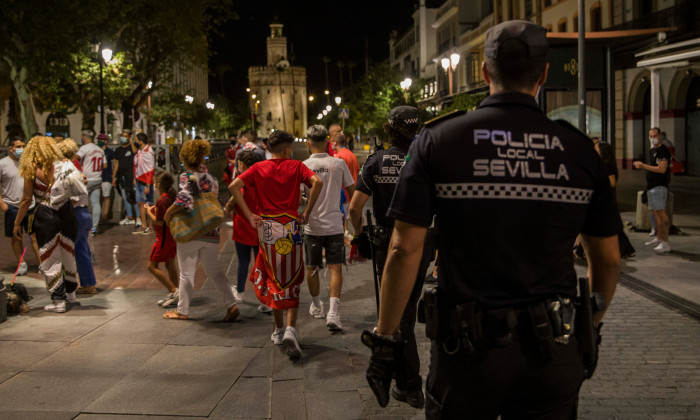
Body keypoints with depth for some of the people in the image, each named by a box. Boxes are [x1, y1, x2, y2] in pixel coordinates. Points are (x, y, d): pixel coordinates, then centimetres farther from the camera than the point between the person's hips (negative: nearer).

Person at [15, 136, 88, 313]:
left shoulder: (32, 171, -8)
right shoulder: (64, 166, 2)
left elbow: (26, 200, -6)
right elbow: (81, 183, 2)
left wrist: (17, 223, 2)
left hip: (46, 217, -4)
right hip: (66, 214, 4)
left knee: (50, 259, 5)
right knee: (67, 253, 19)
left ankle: (58, 300, 6)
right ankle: (69, 289, 35)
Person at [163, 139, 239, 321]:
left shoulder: (186, 176, -11)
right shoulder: (211, 178, 8)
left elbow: (185, 199, -26)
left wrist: (168, 213, -15)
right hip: (211, 231, 6)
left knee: (186, 272, 7)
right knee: (212, 269, 16)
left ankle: (182, 311, 19)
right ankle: (231, 304, 6)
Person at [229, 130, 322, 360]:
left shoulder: (258, 168, 6)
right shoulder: (296, 166, 2)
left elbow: (233, 186, -5)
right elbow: (317, 182, -14)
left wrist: (249, 215, -4)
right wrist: (307, 212, -8)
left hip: (267, 227, 2)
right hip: (291, 226, -1)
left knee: (273, 280, 15)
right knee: (292, 281, 6)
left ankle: (279, 330, 24)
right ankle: (291, 328, -12)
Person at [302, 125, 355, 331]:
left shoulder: (303, 166, -7)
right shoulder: (339, 164, -4)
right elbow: (352, 192, 5)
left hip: (311, 225, 0)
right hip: (334, 224, 0)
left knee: (312, 268, 16)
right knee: (335, 268, 0)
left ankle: (316, 306, 32)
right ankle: (333, 312, -14)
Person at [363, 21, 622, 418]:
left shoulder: (438, 140, -6)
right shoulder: (578, 150, 0)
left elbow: (405, 250, -10)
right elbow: (608, 258, 7)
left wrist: (384, 339, -1)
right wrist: (591, 326, 22)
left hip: (468, 347, -1)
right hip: (553, 350, 2)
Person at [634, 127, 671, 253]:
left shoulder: (663, 151, -11)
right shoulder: (652, 151, 19)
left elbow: (662, 169, -19)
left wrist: (644, 166, -14)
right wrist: (642, 165, 9)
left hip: (659, 186, -10)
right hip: (651, 186, 10)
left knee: (661, 212, -14)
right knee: (655, 212, 13)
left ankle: (665, 243, -16)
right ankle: (659, 239, 21)